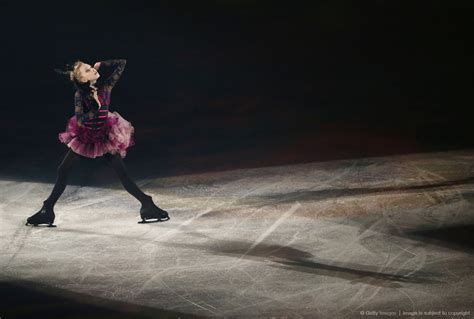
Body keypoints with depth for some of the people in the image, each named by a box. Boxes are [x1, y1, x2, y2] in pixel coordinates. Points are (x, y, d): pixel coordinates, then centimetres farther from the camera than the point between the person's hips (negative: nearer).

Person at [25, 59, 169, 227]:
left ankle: (147, 206, 1)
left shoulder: (105, 86, -13)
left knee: (123, 175, -5)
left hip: (105, 137, 0)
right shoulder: (80, 94, -17)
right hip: (84, 137, 0)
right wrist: (96, 107, -31)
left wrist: (101, 64, -13)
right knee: (62, 171, 2)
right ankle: (47, 210, 12)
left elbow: (122, 63, -12)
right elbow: (80, 120, -25)